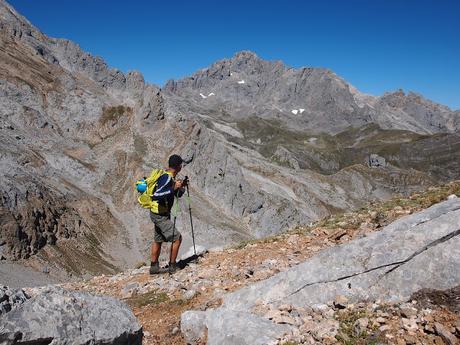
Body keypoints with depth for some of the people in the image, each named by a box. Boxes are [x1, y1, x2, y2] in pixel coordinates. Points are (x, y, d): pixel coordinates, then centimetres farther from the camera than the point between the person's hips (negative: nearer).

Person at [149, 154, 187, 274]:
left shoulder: (170, 177, 8)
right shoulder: (166, 178, -22)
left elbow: (178, 195, 19)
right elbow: (156, 196, -33)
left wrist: (181, 186, 1)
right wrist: (173, 188, -32)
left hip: (160, 214, 10)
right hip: (160, 215, -10)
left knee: (158, 240, 19)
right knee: (177, 238, -6)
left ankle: (154, 267, 31)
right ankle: (172, 266, 6)